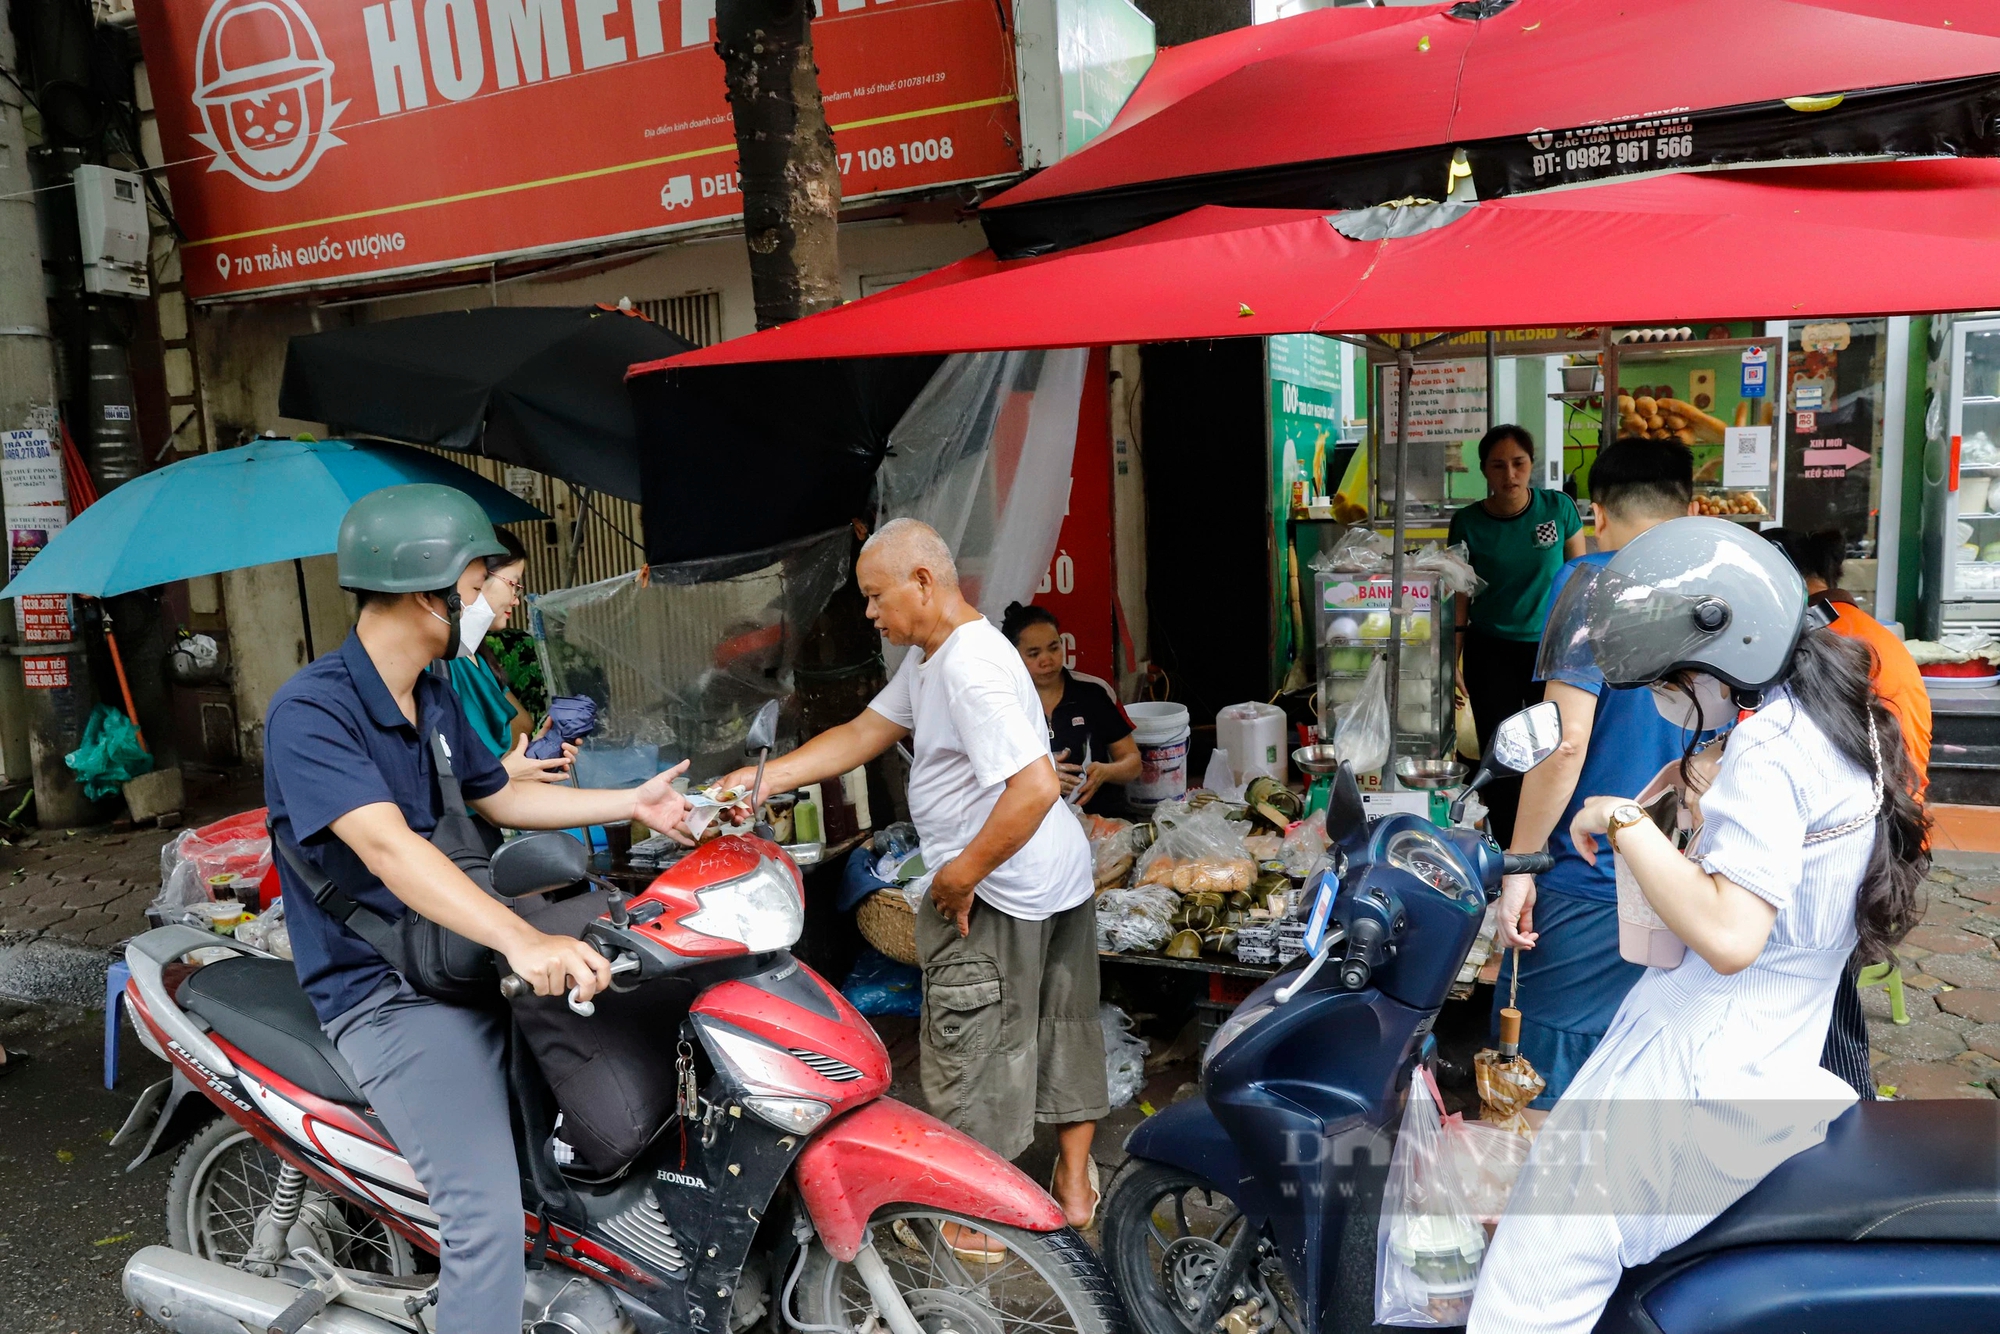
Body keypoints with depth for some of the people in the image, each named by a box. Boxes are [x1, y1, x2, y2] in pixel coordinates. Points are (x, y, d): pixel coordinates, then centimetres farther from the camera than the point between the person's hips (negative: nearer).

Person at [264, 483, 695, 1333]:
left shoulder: (435, 698, 9)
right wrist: (522, 942, -46)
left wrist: (634, 803, 15)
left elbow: (499, 799, 21)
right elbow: (387, 847, -33)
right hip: (383, 993, -8)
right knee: (488, 1214, -22)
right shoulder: (309, 710, -19)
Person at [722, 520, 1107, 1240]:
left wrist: (964, 873, -21)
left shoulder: (970, 667, -24)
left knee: (971, 1049, 6)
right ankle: (1074, 1184, 37)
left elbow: (1036, 786, -31)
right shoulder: (931, 655, 9)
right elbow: (862, 733, 11)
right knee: (1059, 1026, 20)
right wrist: (764, 778, 3)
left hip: (998, 893, -10)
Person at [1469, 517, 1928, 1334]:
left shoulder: (1769, 748, -20)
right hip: (1777, 1056, 11)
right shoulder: (1838, 725, 10)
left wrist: (1625, 823, -20)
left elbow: (1728, 936, -28)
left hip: (1702, 1073, -11)